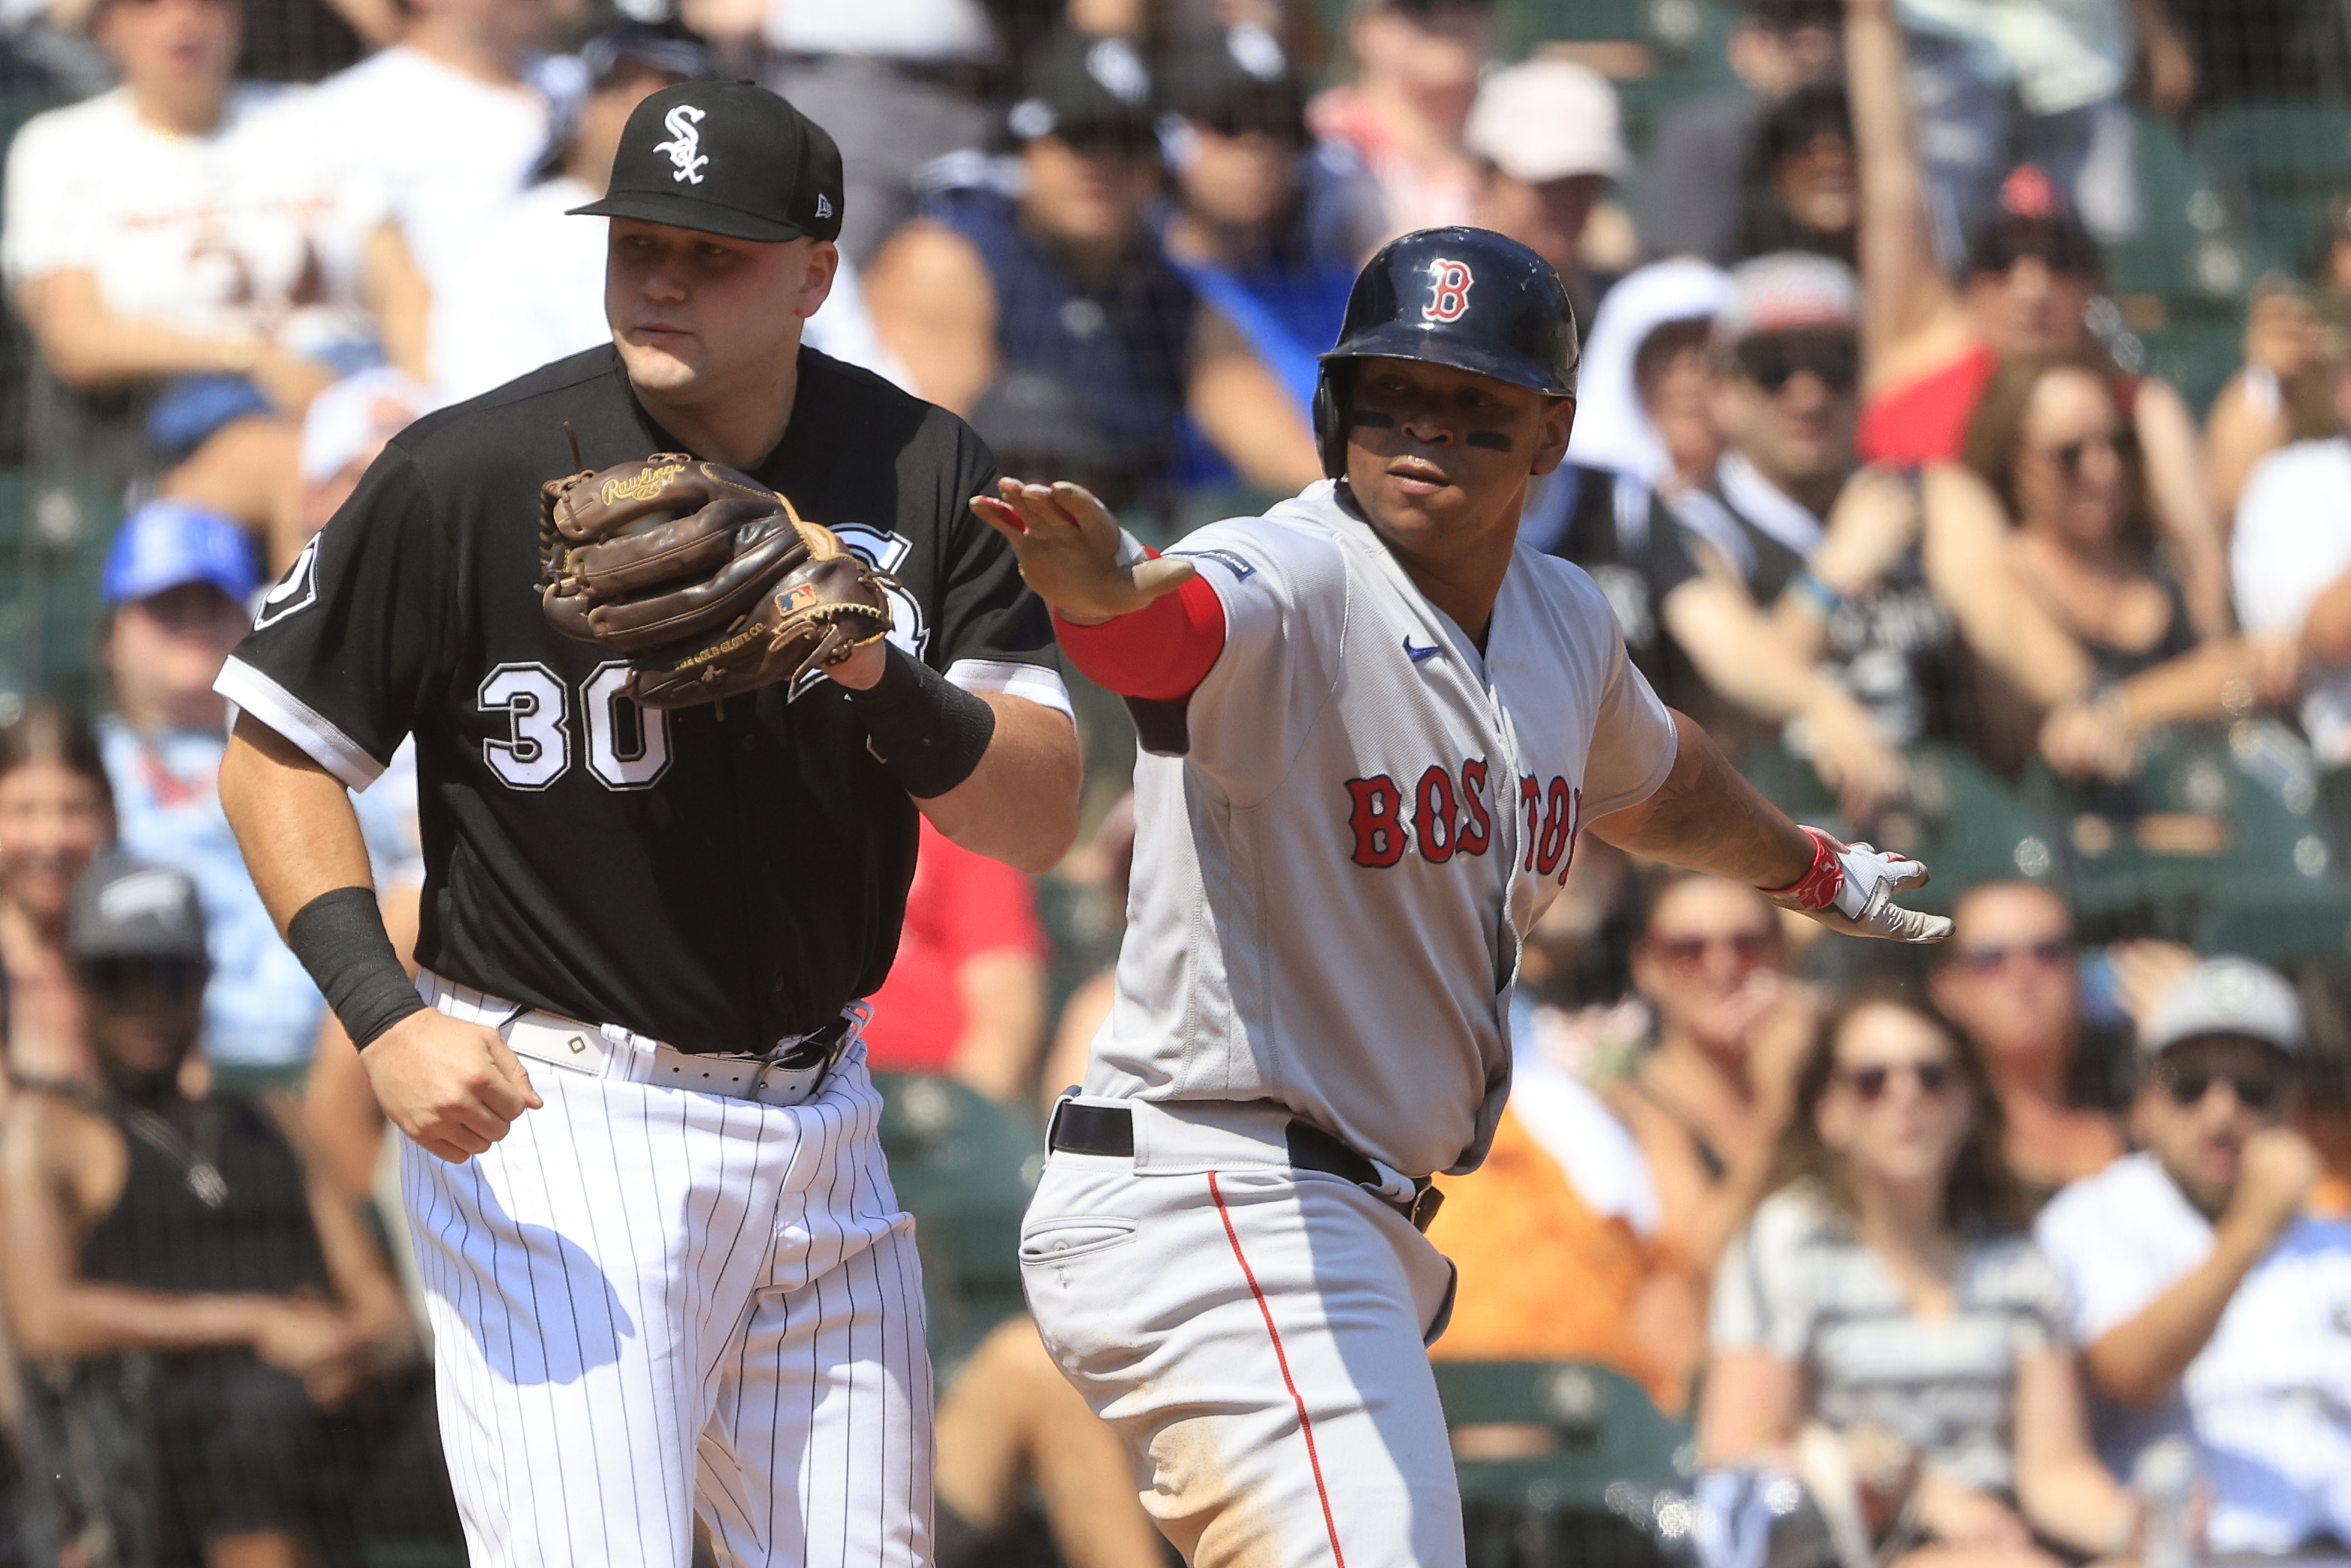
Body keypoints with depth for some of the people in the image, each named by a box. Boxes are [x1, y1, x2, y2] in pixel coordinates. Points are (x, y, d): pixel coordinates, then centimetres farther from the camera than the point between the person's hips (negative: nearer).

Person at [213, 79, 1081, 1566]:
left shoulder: (920, 471, -1)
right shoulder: (472, 477, -12)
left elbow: (1043, 818, -5)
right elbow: (276, 751, -4)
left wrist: (876, 673, -24)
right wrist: (386, 1016, -18)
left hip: (819, 1129, 5)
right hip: (548, 1119, -5)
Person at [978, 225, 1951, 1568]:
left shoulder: (1565, 623, 11)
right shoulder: (1296, 582, -16)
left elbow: (1651, 785, 34)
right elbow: (1171, 624, -41)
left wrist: (1814, 868, 51)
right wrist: (1097, 585, -64)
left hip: (1365, 1230, 10)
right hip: (1213, 1202, -9)